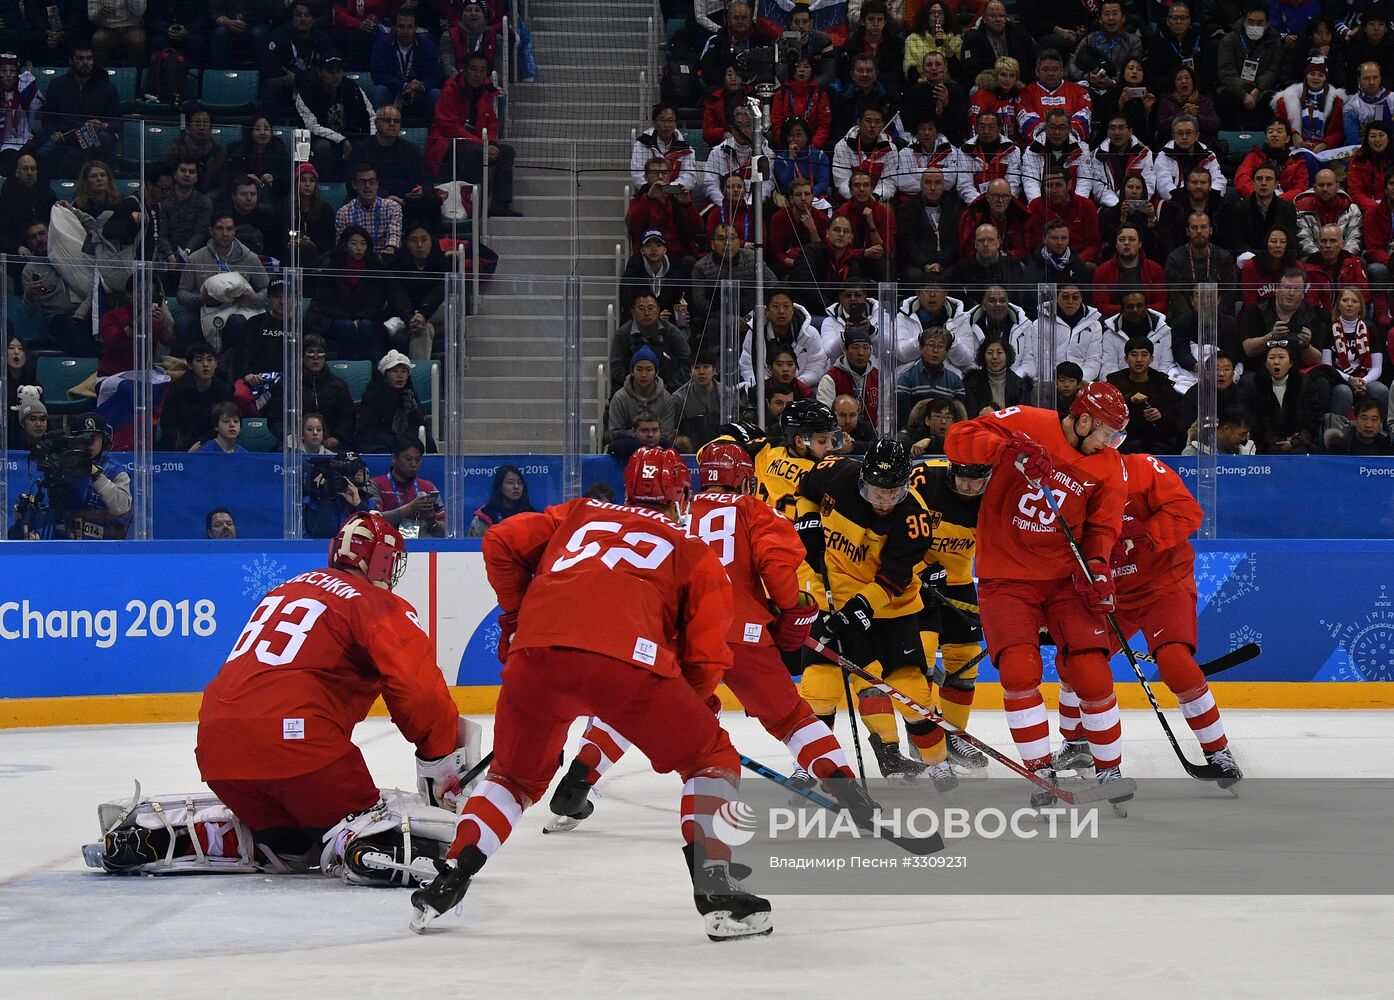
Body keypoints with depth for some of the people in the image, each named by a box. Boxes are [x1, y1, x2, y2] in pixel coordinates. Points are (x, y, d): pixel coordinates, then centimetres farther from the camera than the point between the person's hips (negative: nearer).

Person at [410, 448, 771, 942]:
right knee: (712, 759, 15)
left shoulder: (579, 514, 33)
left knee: (516, 775, 27)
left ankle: (450, 877, 14)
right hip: (627, 659, -3)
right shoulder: (695, 551, 25)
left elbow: (501, 543, 25)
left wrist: (515, 613, 36)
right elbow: (706, 658, 17)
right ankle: (716, 891, 1)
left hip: (537, 651, 3)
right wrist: (685, 708, 33)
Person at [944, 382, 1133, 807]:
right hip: (1006, 576, -3)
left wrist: (1096, 567, -15)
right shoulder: (1026, 425, -11)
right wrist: (1008, 449, -34)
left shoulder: (1109, 465, 1)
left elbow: (1102, 526, 5)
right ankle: (1041, 771, -4)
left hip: (1066, 576, 3)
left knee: (1091, 672, -7)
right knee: (1020, 670, -17)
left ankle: (1109, 769, 10)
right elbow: (959, 439, -17)